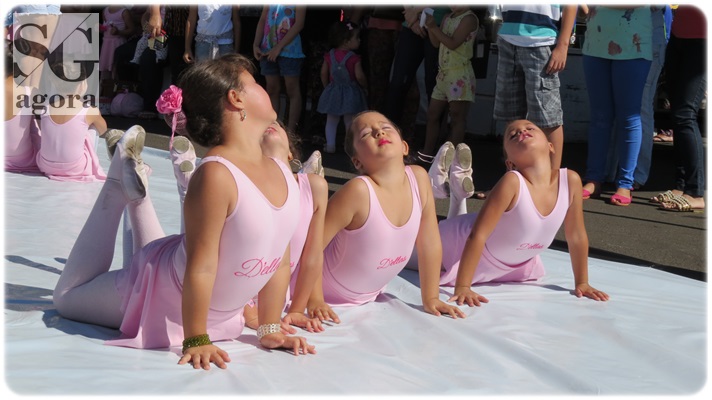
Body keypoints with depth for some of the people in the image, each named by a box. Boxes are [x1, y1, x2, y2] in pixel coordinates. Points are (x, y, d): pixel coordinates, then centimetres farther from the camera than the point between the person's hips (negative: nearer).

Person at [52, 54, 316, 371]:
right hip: (167, 292, -6)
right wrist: (195, 341, -28)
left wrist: (269, 329, -3)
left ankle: (137, 194, 37)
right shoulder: (216, 175, -33)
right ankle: (118, 186, 24)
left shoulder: (283, 174, -9)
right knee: (67, 297, 18)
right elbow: (200, 266, -31)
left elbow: (280, 261, -2)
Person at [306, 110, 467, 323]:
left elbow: (430, 243, -7)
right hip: (330, 296, -5)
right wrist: (315, 302, -22)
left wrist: (430, 299, -2)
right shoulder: (358, 191, -32)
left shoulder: (419, 177, -17)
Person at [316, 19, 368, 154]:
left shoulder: (329, 56, -2)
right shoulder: (354, 58, -15)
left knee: (331, 120, 13)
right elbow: (359, 76, -18)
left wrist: (327, 87, 15)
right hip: (350, 93, -3)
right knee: (350, 121, 6)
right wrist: (364, 86, 1)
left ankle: (330, 145, 10)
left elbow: (324, 73, 2)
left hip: (333, 92, 3)